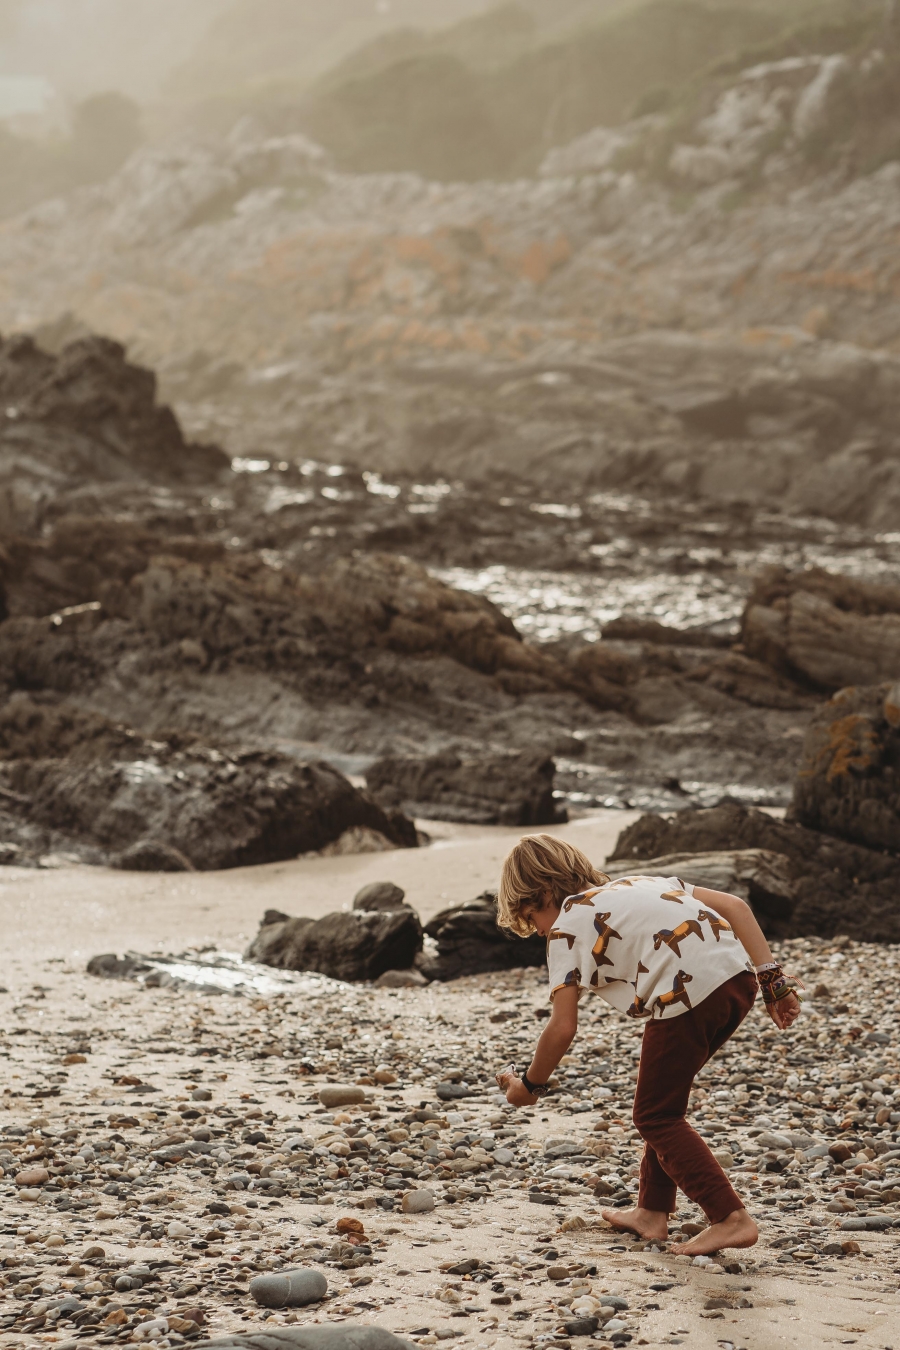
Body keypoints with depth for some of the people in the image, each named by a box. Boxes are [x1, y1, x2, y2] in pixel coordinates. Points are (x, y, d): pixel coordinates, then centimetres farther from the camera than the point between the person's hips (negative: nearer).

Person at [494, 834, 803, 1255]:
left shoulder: (566, 925, 7)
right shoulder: (638, 883, 28)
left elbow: (563, 1028, 0)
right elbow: (734, 905, 19)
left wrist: (529, 1085, 15)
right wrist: (771, 978, 16)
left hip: (687, 995, -8)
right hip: (739, 977, 8)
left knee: (655, 1117, 9)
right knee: (662, 1102, 24)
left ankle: (731, 1218, -1)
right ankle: (652, 1213, 28)